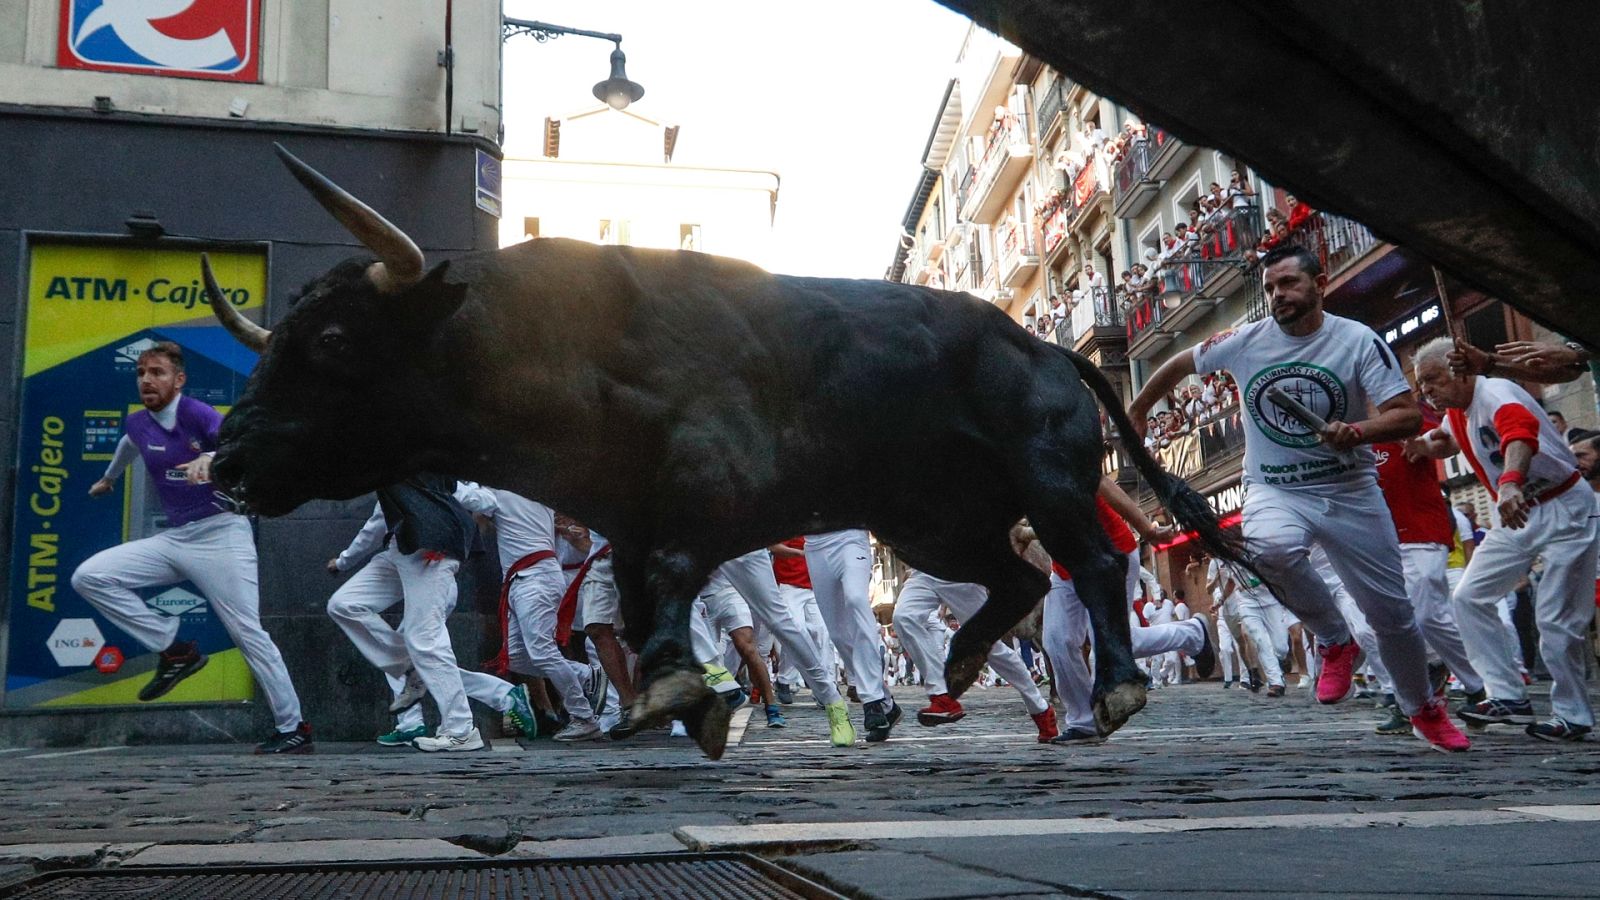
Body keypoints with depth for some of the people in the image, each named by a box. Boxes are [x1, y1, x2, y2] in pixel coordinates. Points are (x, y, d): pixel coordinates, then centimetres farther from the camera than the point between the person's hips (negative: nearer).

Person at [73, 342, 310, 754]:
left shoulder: (195, 413, -14)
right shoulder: (137, 423, 8)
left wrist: (213, 457, -51)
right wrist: (108, 478, 52)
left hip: (221, 533, -7)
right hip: (174, 538, 7)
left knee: (248, 632, -10)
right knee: (88, 577, -5)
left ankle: (293, 728, -1)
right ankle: (174, 650, 1)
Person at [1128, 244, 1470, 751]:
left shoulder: (1358, 340, -7)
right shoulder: (1245, 341, -1)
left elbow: (1408, 415, -13)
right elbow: (1181, 365, 15)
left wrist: (1358, 432, -33)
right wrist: (1136, 413, 23)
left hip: (1350, 491, 0)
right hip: (1274, 491, 0)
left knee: (1391, 612, 6)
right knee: (1272, 548, -36)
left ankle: (1424, 710, 36)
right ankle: (1335, 641, -8)